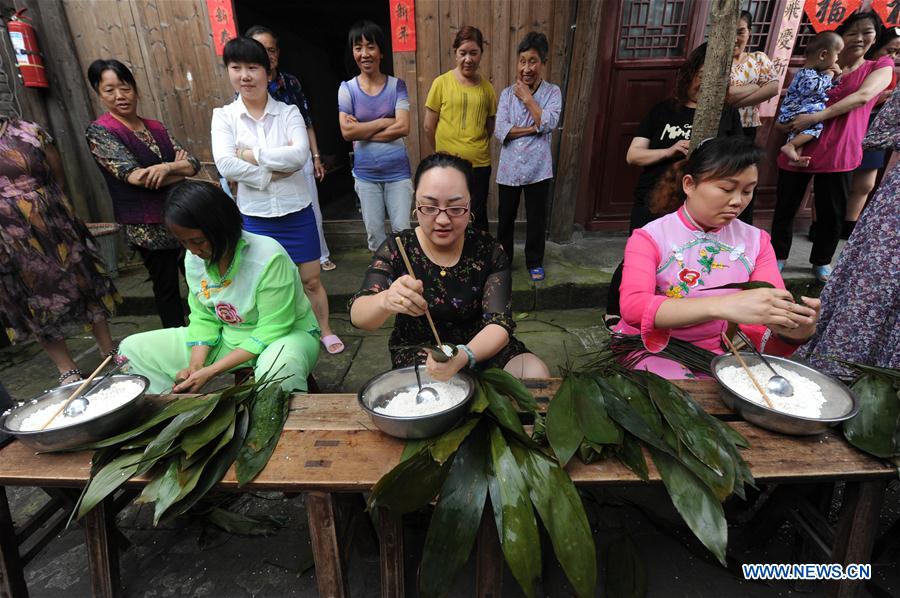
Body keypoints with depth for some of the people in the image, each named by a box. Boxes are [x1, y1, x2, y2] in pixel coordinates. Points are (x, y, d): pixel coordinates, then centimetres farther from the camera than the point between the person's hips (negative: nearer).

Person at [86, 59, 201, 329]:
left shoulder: (156, 127, 9)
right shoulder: (99, 132, -6)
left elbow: (193, 163, 1)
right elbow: (135, 176, -17)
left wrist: (166, 167, -19)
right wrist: (178, 169, -6)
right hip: (149, 228, -5)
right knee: (167, 289, 7)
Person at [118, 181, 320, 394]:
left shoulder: (269, 258, -26)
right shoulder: (194, 258, -5)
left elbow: (271, 332, -23)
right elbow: (203, 318, 4)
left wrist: (211, 371, -24)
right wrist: (195, 364, -13)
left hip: (285, 334, -6)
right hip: (229, 337, 7)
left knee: (279, 368, -43)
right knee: (132, 349, 3)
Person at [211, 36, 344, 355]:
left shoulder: (288, 112, -2)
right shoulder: (224, 116, -1)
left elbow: (300, 155, -19)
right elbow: (225, 165, -15)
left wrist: (251, 154, -15)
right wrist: (274, 172, -18)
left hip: (297, 212, 0)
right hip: (255, 216, 1)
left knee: (312, 279, 10)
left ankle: (325, 330, 31)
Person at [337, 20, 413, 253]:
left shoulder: (396, 85, -1)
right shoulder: (347, 88, 0)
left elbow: (403, 127, -13)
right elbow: (347, 131, -11)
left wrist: (362, 131, -12)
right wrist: (384, 122, -12)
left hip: (398, 172, -1)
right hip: (366, 175, 1)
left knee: (402, 230, 1)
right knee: (374, 233, 10)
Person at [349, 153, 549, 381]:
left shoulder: (488, 250, -9)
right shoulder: (396, 249, -10)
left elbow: (500, 323, -17)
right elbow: (358, 315, -20)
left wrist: (463, 356, -40)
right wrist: (386, 302, -46)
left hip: (480, 347, 2)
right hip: (416, 353, -2)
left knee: (536, 373, -20)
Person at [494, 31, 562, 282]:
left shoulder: (552, 92, 0)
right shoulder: (507, 93, 2)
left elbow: (548, 123, -17)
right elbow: (500, 131, -10)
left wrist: (527, 97, -12)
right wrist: (535, 129, -15)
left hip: (538, 168, -1)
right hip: (509, 168, 1)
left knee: (537, 218, 9)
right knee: (506, 217, 12)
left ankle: (534, 261, 27)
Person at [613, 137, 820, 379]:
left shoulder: (756, 241, 5)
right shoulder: (650, 237, -9)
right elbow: (633, 307, -27)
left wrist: (791, 331, -27)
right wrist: (723, 306, -37)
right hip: (649, 355, -4)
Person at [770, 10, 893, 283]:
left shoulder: (881, 66, 8)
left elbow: (863, 96, -10)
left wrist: (817, 117, -21)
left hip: (838, 155, -1)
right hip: (799, 150, 1)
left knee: (832, 213, 7)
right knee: (785, 208, 6)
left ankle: (821, 261, 25)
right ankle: (778, 256, 22)